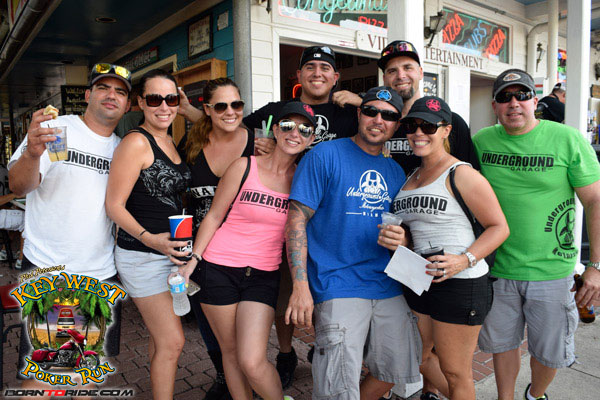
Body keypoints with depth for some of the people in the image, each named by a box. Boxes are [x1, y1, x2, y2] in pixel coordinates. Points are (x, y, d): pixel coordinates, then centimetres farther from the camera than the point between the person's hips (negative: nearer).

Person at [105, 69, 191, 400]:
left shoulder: (169, 141, 10)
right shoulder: (136, 142, -14)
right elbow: (114, 205, -15)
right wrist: (150, 238, -27)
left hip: (172, 250, 8)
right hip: (142, 257, -8)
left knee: (162, 336, 17)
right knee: (172, 341, -3)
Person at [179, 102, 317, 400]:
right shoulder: (245, 167, -5)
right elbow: (214, 216, 0)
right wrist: (193, 260, -5)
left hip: (263, 277, 1)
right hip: (219, 270, 0)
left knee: (252, 362, -7)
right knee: (231, 352, 12)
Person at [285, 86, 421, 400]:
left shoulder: (395, 171, 13)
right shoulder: (325, 156, -5)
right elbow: (297, 218, -10)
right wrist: (300, 286, -17)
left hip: (388, 289, 6)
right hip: (338, 288, -6)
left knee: (395, 370, 14)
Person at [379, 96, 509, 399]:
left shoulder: (461, 174, -10)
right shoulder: (411, 177, 12)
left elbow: (499, 227, -9)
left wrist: (465, 260, -24)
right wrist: (391, 238, -3)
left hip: (460, 284, -7)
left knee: (455, 373, 9)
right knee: (417, 357, 21)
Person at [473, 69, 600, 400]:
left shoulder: (568, 140, -8)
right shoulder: (481, 141, -1)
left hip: (551, 271, -1)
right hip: (497, 268, 2)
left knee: (548, 351, 14)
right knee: (502, 343, 17)